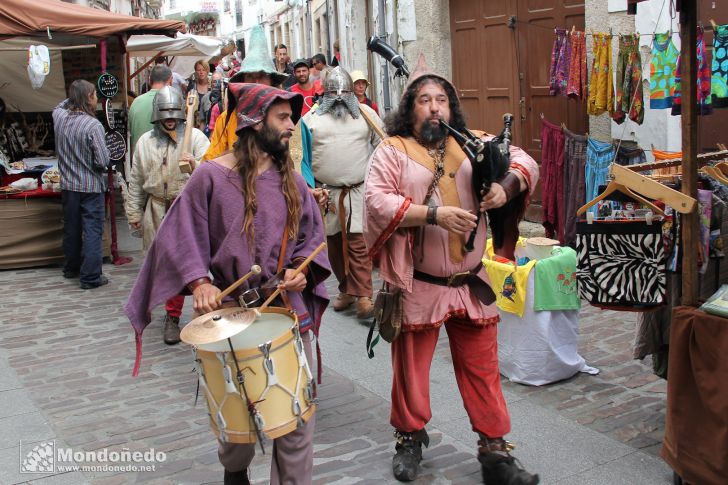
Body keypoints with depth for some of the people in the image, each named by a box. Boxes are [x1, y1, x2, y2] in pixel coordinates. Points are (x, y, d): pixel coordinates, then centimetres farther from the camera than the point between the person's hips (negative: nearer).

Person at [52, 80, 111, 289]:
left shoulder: (59, 117, -3)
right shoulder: (93, 126, -20)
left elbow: (60, 106, 24)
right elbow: (103, 162, -20)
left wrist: (73, 98, 13)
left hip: (68, 185, 6)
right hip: (90, 186, -6)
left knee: (71, 227, 19)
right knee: (92, 231, 1)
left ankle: (71, 268, 34)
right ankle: (90, 277, 2)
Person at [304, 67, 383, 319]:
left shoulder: (365, 114, 7)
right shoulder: (312, 118, 6)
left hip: (360, 189, -2)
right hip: (326, 191, 2)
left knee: (358, 241, -9)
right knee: (334, 242, 9)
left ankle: (363, 295, -7)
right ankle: (346, 290, 23)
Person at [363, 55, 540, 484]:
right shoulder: (393, 151, -4)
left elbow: (525, 162, 8)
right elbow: (377, 201, -16)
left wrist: (506, 185, -15)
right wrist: (434, 214, -25)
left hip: (471, 282, 3)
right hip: (417, 284, -3)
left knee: (482, 367, 9)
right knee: (411, 364, 11)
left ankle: (495, 449, 21)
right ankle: (410, 439, 32)